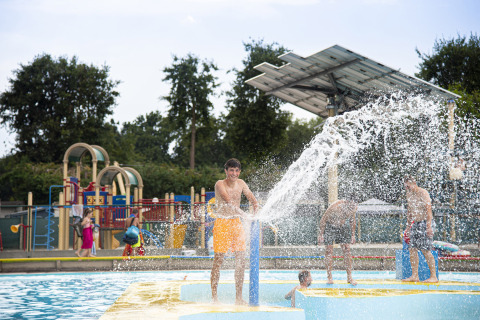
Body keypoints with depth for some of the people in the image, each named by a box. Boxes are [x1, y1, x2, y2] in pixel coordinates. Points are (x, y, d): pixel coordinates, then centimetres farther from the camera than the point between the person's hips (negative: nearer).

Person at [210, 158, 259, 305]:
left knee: (241, 260, 1)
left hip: (237, 223, 6)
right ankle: (214, 297, 3)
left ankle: (238, 297, 8)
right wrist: (244, 214, -37)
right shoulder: (220, 184, -9)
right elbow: (228, 201, -24)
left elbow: (252, 198, 4)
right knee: (218, 261, -4)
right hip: (222, 222, -5)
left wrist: (256, 212, -18)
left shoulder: (241, 183, 9)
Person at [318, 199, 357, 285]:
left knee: (347, 250, -4)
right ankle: (329, 277, 4)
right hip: (330, 226, -3)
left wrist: (353, 235, 7)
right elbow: (323, 220, -19)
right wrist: (321, 234, -12)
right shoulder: (334, 208, -35)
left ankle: (349, 277, 0)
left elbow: (352, 221, 0)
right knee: (329, 250, -4)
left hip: (344, 227, 3)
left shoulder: (353, 208, -22)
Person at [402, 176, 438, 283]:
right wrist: (408, 226, 20)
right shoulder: (409, 194, 13)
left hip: (425, 223, -8)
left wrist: (429, 226, -24)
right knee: (412, 249, 2)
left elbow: (428, 210, -17)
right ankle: (414, 276, 7)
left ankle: (433, 276, -6)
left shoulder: (423, 193, -11)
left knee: (425, 250, -11)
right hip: (415, 224, 8)